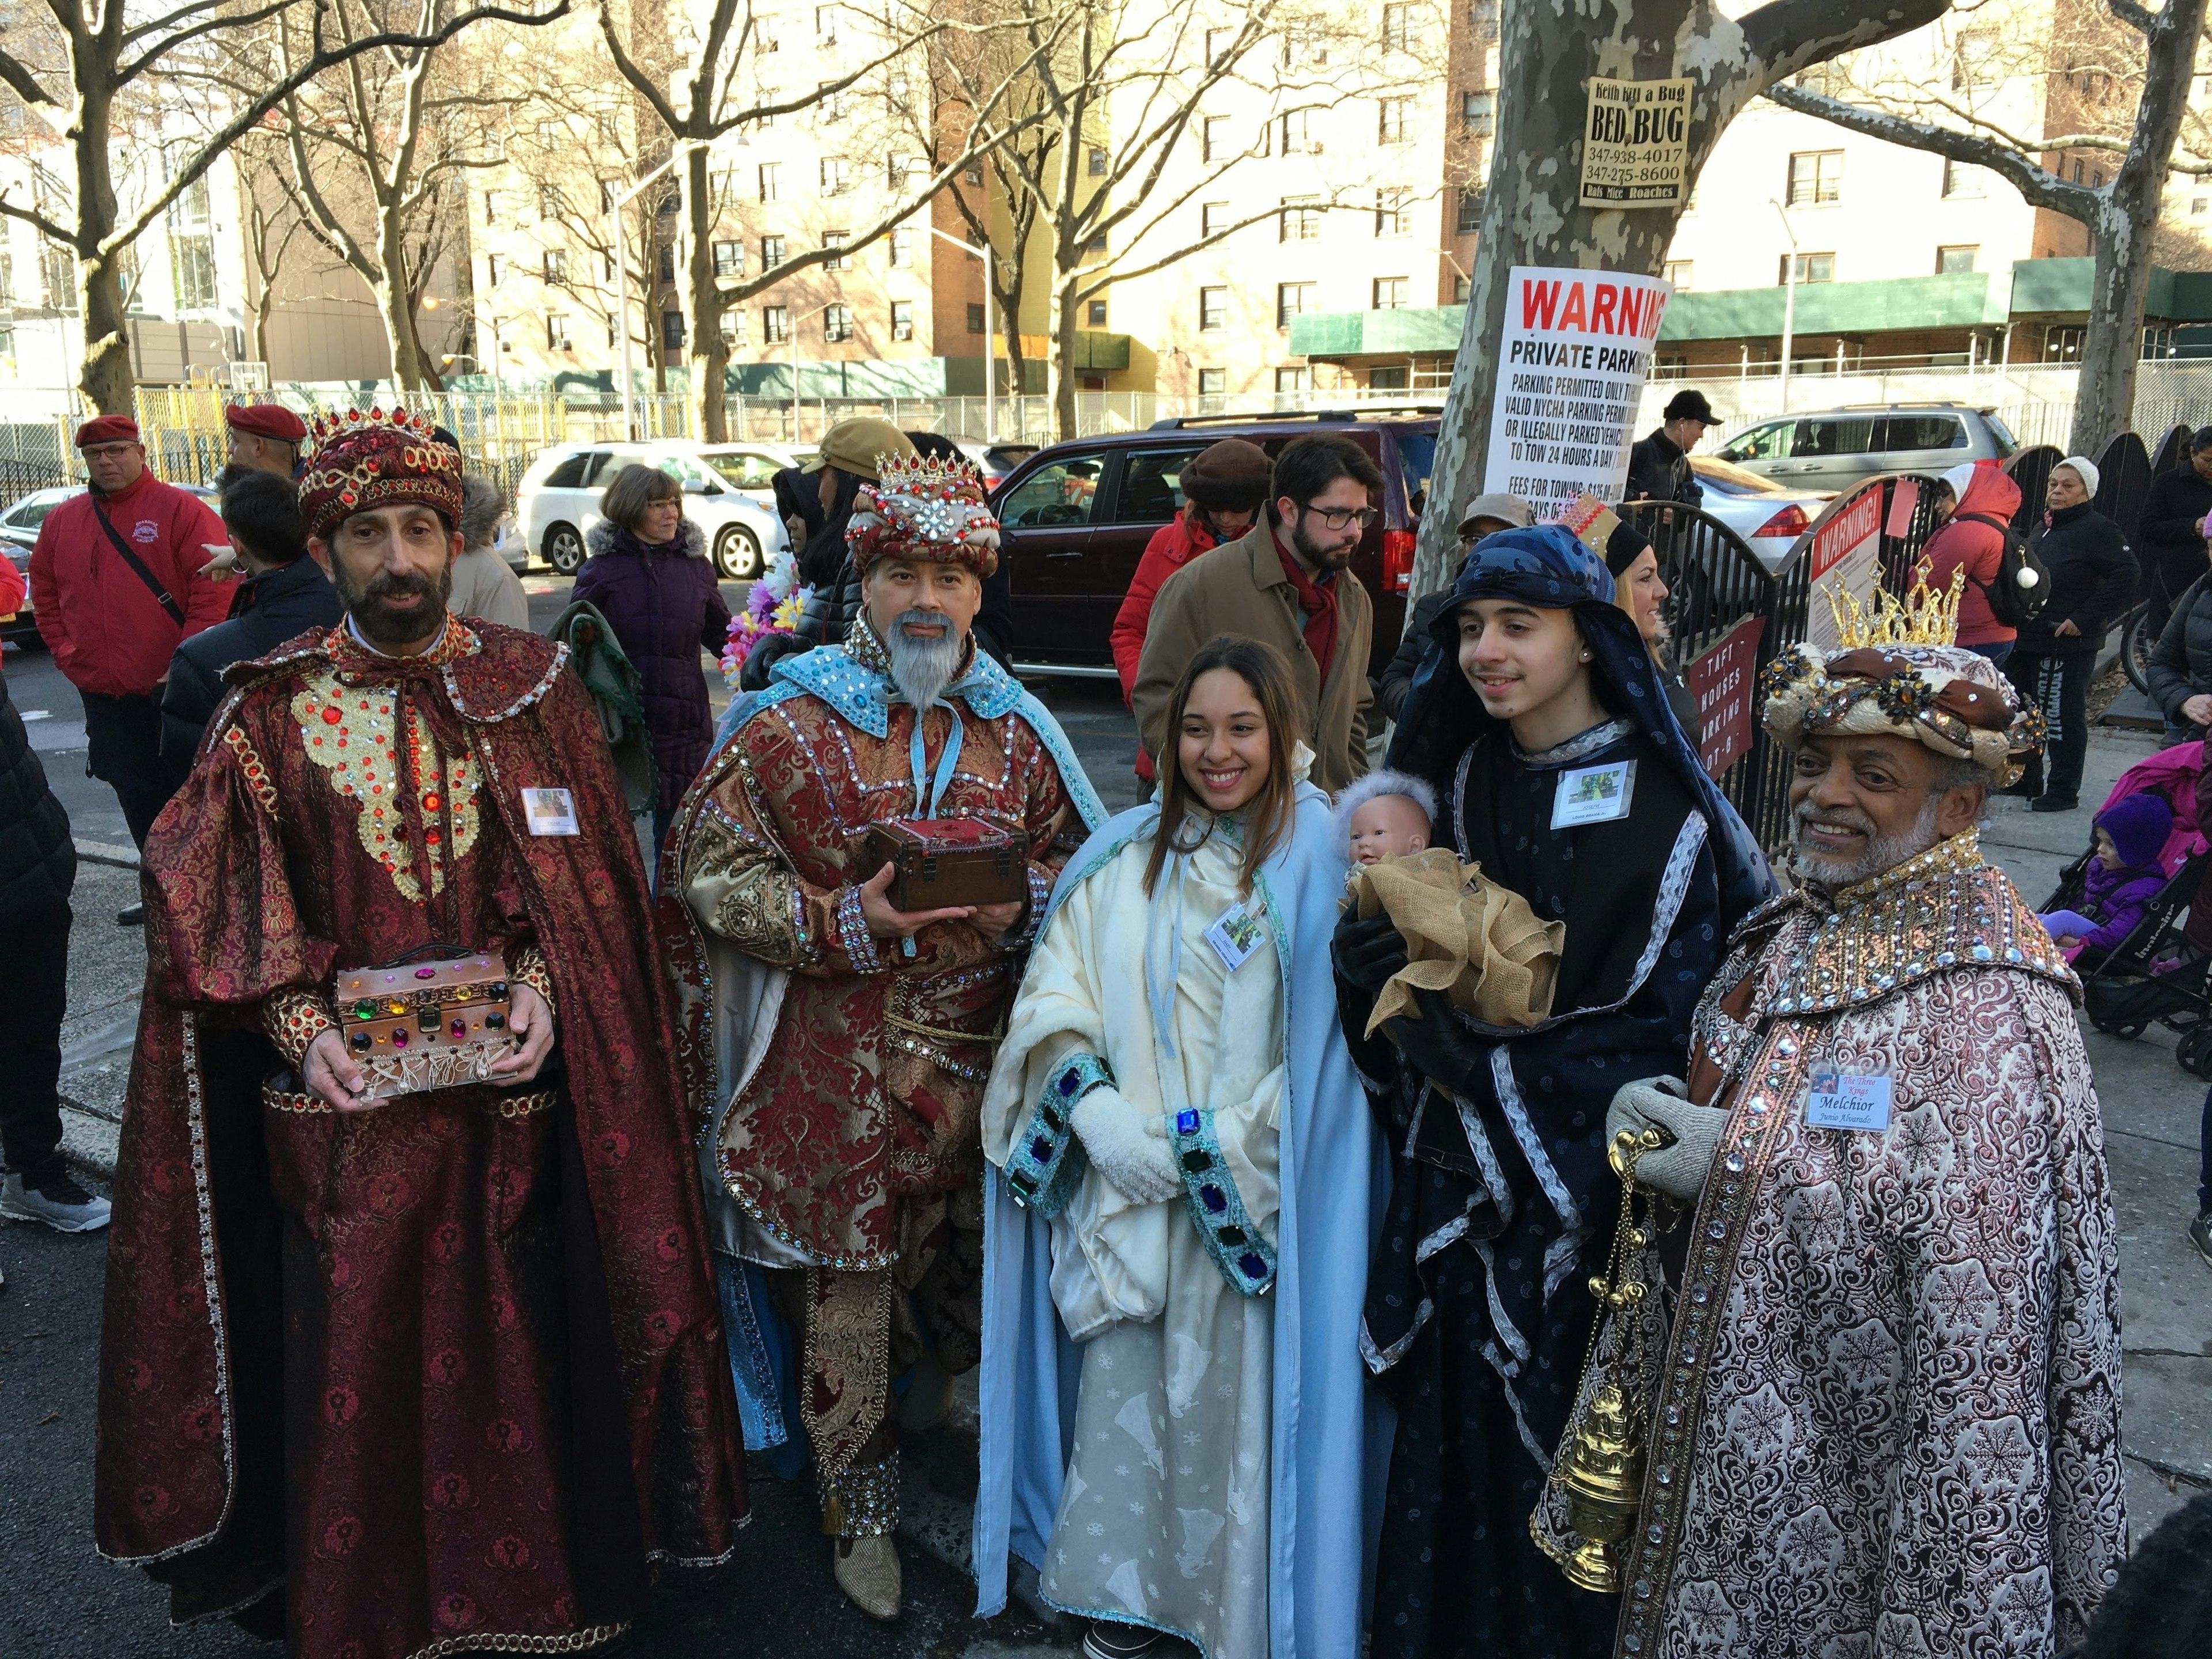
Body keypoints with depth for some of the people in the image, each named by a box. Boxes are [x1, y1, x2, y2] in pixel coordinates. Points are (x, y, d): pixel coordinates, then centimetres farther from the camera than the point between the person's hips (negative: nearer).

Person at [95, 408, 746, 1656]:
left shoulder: (532, 689, 1)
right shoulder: (271, 710, 0)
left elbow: (586, 882, 1)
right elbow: (216, 906, 0)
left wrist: (541, 983, -14)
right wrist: (301, 1025, -14)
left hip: (508, 1082, 0)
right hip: (344, 1097, 0)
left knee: (510, 1349, 10)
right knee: (352, 1358, 9)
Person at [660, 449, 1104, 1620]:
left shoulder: (1016, 731, 5)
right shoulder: (790, 725, -6)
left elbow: (1068, 860, 13)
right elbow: (710, 874, -7)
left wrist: (1016, 908, -10)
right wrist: (848, 921, -19)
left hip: (979, 1065, 4)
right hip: (835, 1077, -3)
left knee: (978, 1259, 17)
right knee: (844, 1295, 6)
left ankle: (941, 1393, 49)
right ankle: (863, 1511, 27)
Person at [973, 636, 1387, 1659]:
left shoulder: (1318, 859, -4)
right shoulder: (1125, 856, 6)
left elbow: (1325, 1049, -9)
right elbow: (1052, 1002, 4)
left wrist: (1201, 1151, -11)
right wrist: (1099, 1116, -12)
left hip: (1254, 1209, -3)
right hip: (1123, 1194, 3)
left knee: (1240, 1402, 4)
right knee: (1120, 1395, 10)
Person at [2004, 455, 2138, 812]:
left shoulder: (2097, 529, -11)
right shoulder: (2043, 528, 16)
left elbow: (2125, 578, -18)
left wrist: (2085, 620, -20)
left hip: (2067, 646, -9)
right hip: (2025, 641, 9)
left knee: (2062, 719, -3)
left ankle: (2063, 792, 6)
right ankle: (2025, 780, 28)